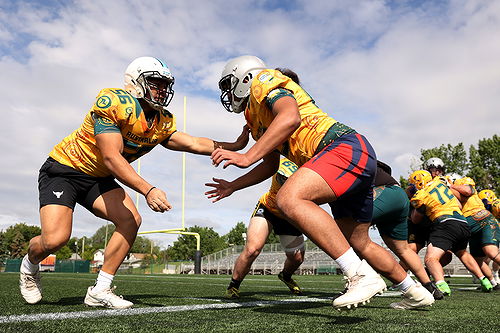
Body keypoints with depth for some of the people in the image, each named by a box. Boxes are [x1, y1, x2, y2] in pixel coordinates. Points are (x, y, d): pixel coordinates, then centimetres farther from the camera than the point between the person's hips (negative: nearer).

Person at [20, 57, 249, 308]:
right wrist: (148, 190, -40)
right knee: (55, 239, -19)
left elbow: (193, 143, 0)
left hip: (98, 180, 7)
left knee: (131, 220, -14)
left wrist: (234, 146, -6)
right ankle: (30, 266, 18)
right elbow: (111, 157, -32)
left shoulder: (162, 122, -4)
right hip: (64, 169, -6)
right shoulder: (113, 103, -26)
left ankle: (100, 290, -2)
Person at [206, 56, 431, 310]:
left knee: (289, 199, -29)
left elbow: (291, 117, -20)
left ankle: (362, 276, -28)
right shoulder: (257, 119, 27)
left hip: (347, 147, -10)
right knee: (359, 243, 19)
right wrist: (233, 186, 32)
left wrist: (247, 157, -22)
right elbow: (270, 166, 32)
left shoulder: (263, 82, 0)